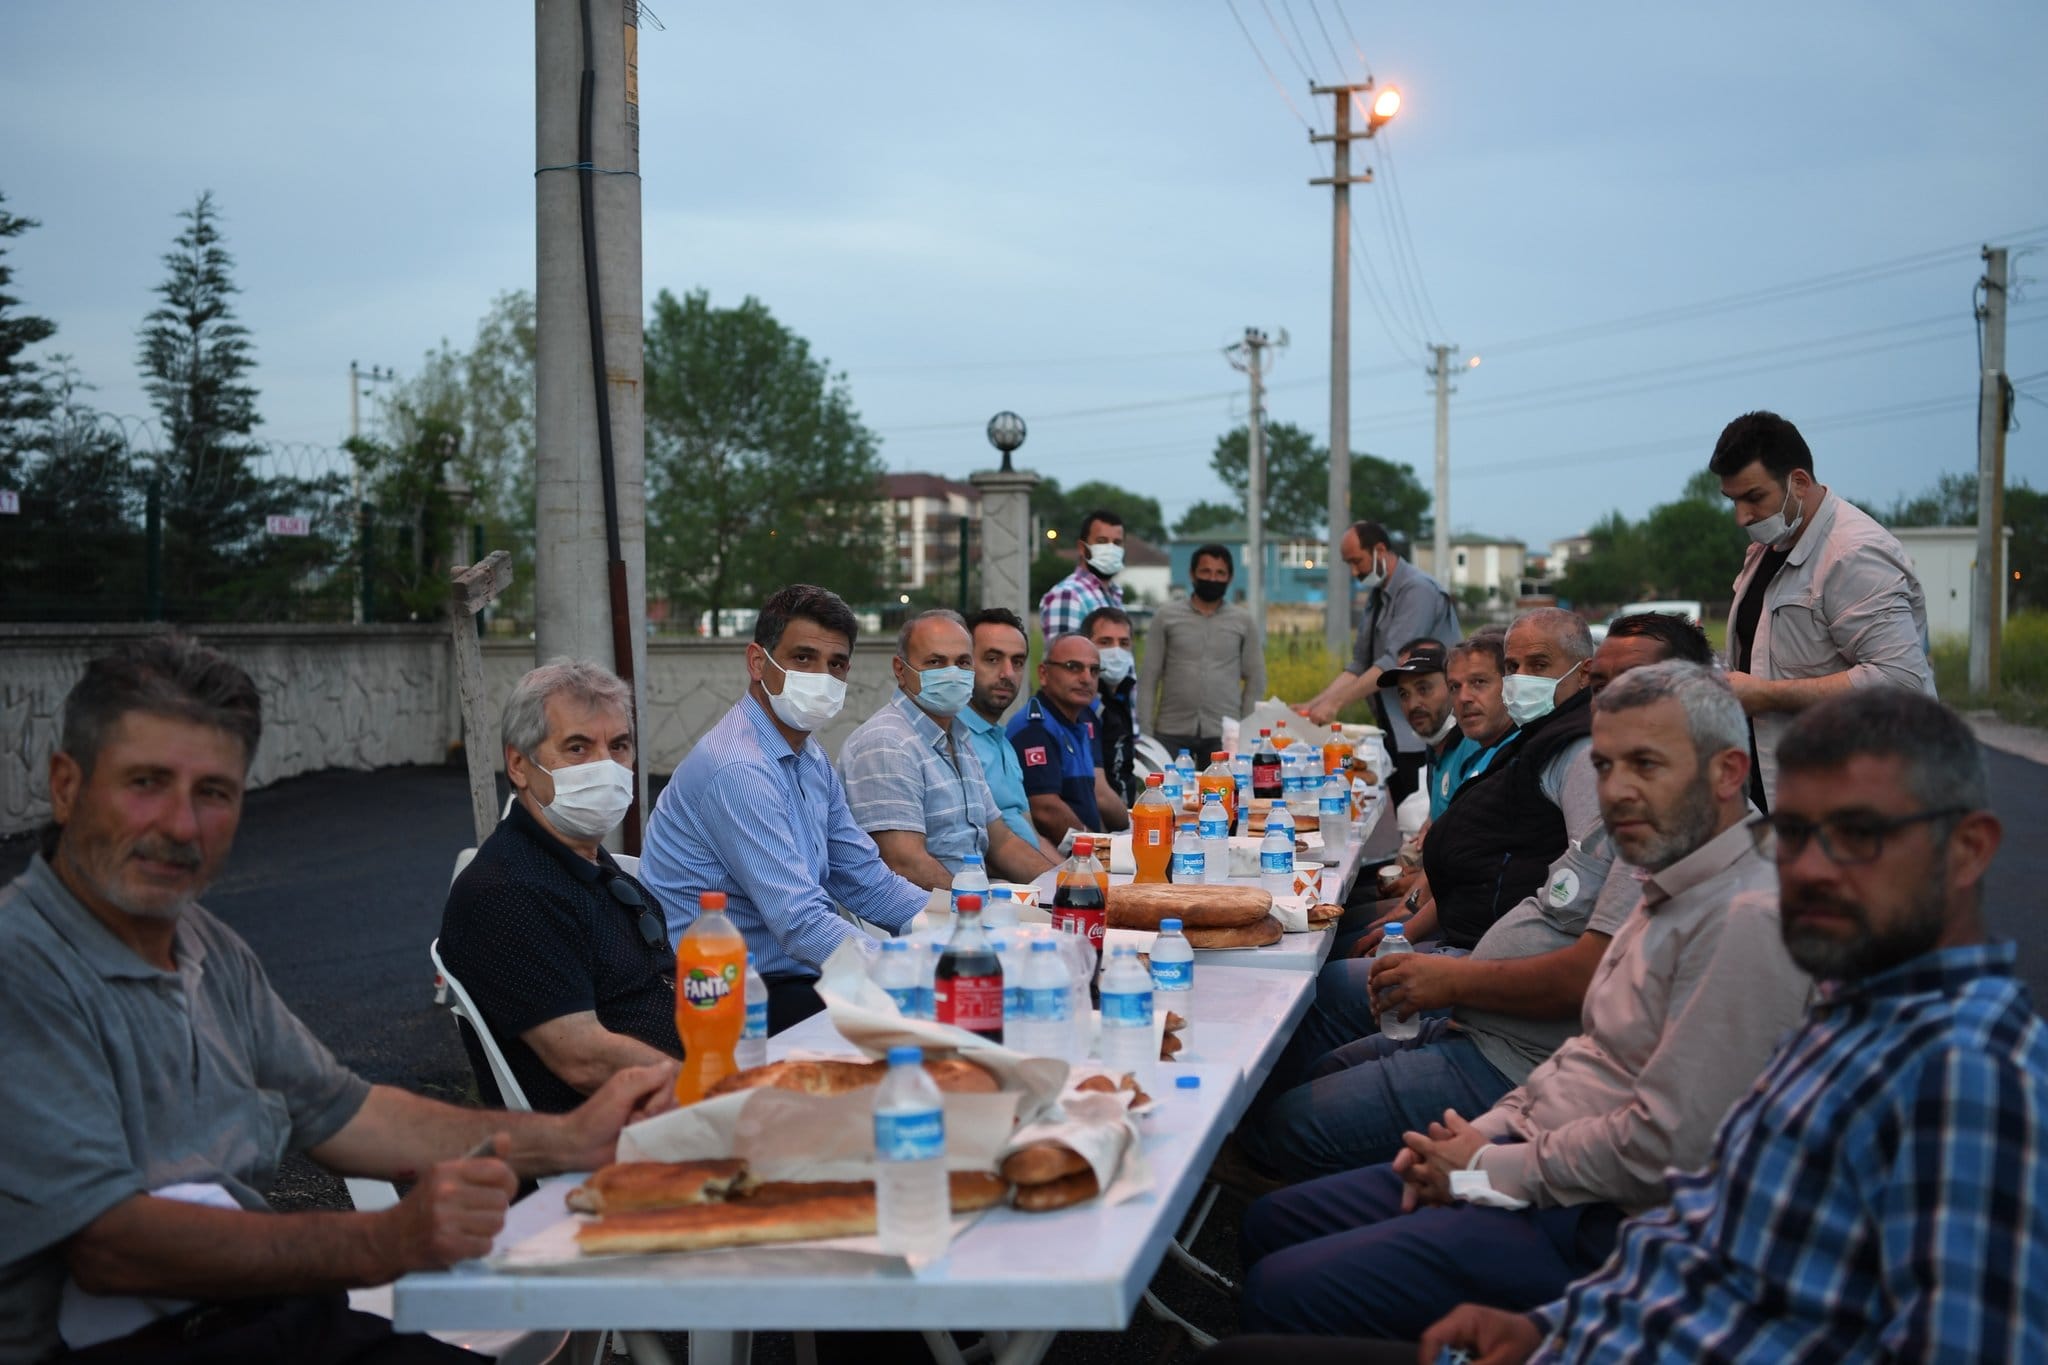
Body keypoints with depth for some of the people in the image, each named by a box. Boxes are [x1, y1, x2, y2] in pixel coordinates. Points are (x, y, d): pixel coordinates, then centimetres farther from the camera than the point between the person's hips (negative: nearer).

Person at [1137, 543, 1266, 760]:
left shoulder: (1243, 621, 7)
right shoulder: (1167, 616, 5)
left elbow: (1256, 680, 10)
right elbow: (1148, 676, 4)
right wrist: (1145, 731, -2)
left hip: (1224, 734, 0)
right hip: (1171, 733, 0)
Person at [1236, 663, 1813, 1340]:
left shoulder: (1748, 923, -22)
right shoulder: (1670, 892, 12)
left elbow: (1665, 1148, -26)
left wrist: (1488, 1168, -13)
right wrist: (1489, 1132, 5)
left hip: (1601, 1232, -10)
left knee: (1283, 1291, -16)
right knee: (1271, 1223, 13)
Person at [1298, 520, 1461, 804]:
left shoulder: (1418, 590, -13)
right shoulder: (1376, 598, 14)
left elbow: (1396, 662, -23)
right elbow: (1359, 666, 11)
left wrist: (1335, 703, -25)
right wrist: (1312, 706, -1)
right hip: (1395, 734, 8)